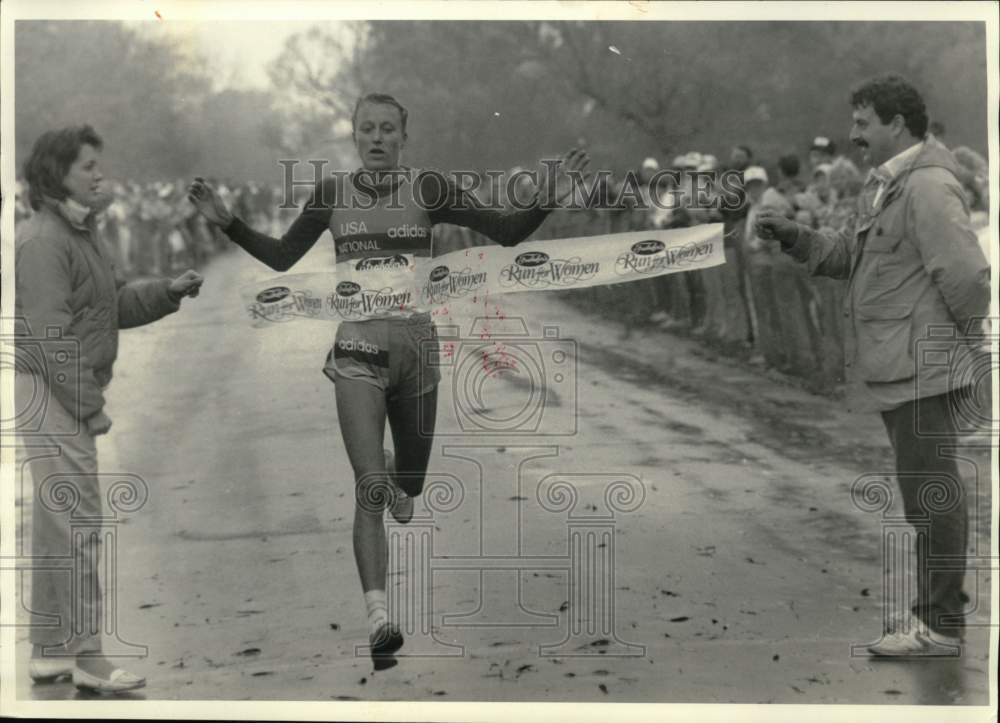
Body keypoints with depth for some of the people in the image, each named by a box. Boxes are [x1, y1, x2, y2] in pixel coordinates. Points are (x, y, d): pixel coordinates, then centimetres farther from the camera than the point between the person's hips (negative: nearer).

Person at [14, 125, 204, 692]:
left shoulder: (85, 233, 16)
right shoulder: (43, 241, -16)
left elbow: (116, 304, 21)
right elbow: (51, 337, -21)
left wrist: (170, 291, 5)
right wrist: (90, 406, -19)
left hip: (72, 394, 10)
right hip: (49, 391, -10)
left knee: (56, 523, 13)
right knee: (78, 521, -9)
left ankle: (50, 652, 21)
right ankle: (88, 654, -6)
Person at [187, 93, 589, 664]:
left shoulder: (428, 191, -3)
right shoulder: (333, 195, 2)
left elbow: (506, 233, -6)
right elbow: (281, 257, 10)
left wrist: (547, 202, -22)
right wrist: (227, 222, 0)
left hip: (416, 352, 1)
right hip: (359, 354, -1)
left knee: (409, 486, 17)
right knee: (370, 489, -16)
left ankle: (396, 479, 57)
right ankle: (379, 621, -18)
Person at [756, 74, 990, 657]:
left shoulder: (929, 187, -17)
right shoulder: (884, 186, 16)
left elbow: (966, 276, -22)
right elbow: (849, 255, 20)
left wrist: (968, 339, -8)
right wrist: (794, 236, 6)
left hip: (923, 368, -10)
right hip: (899, 369, 10)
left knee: (931, 491, -5)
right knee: (928, 490, 17)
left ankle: (942, 627, 1)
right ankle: (936, 607, 28)